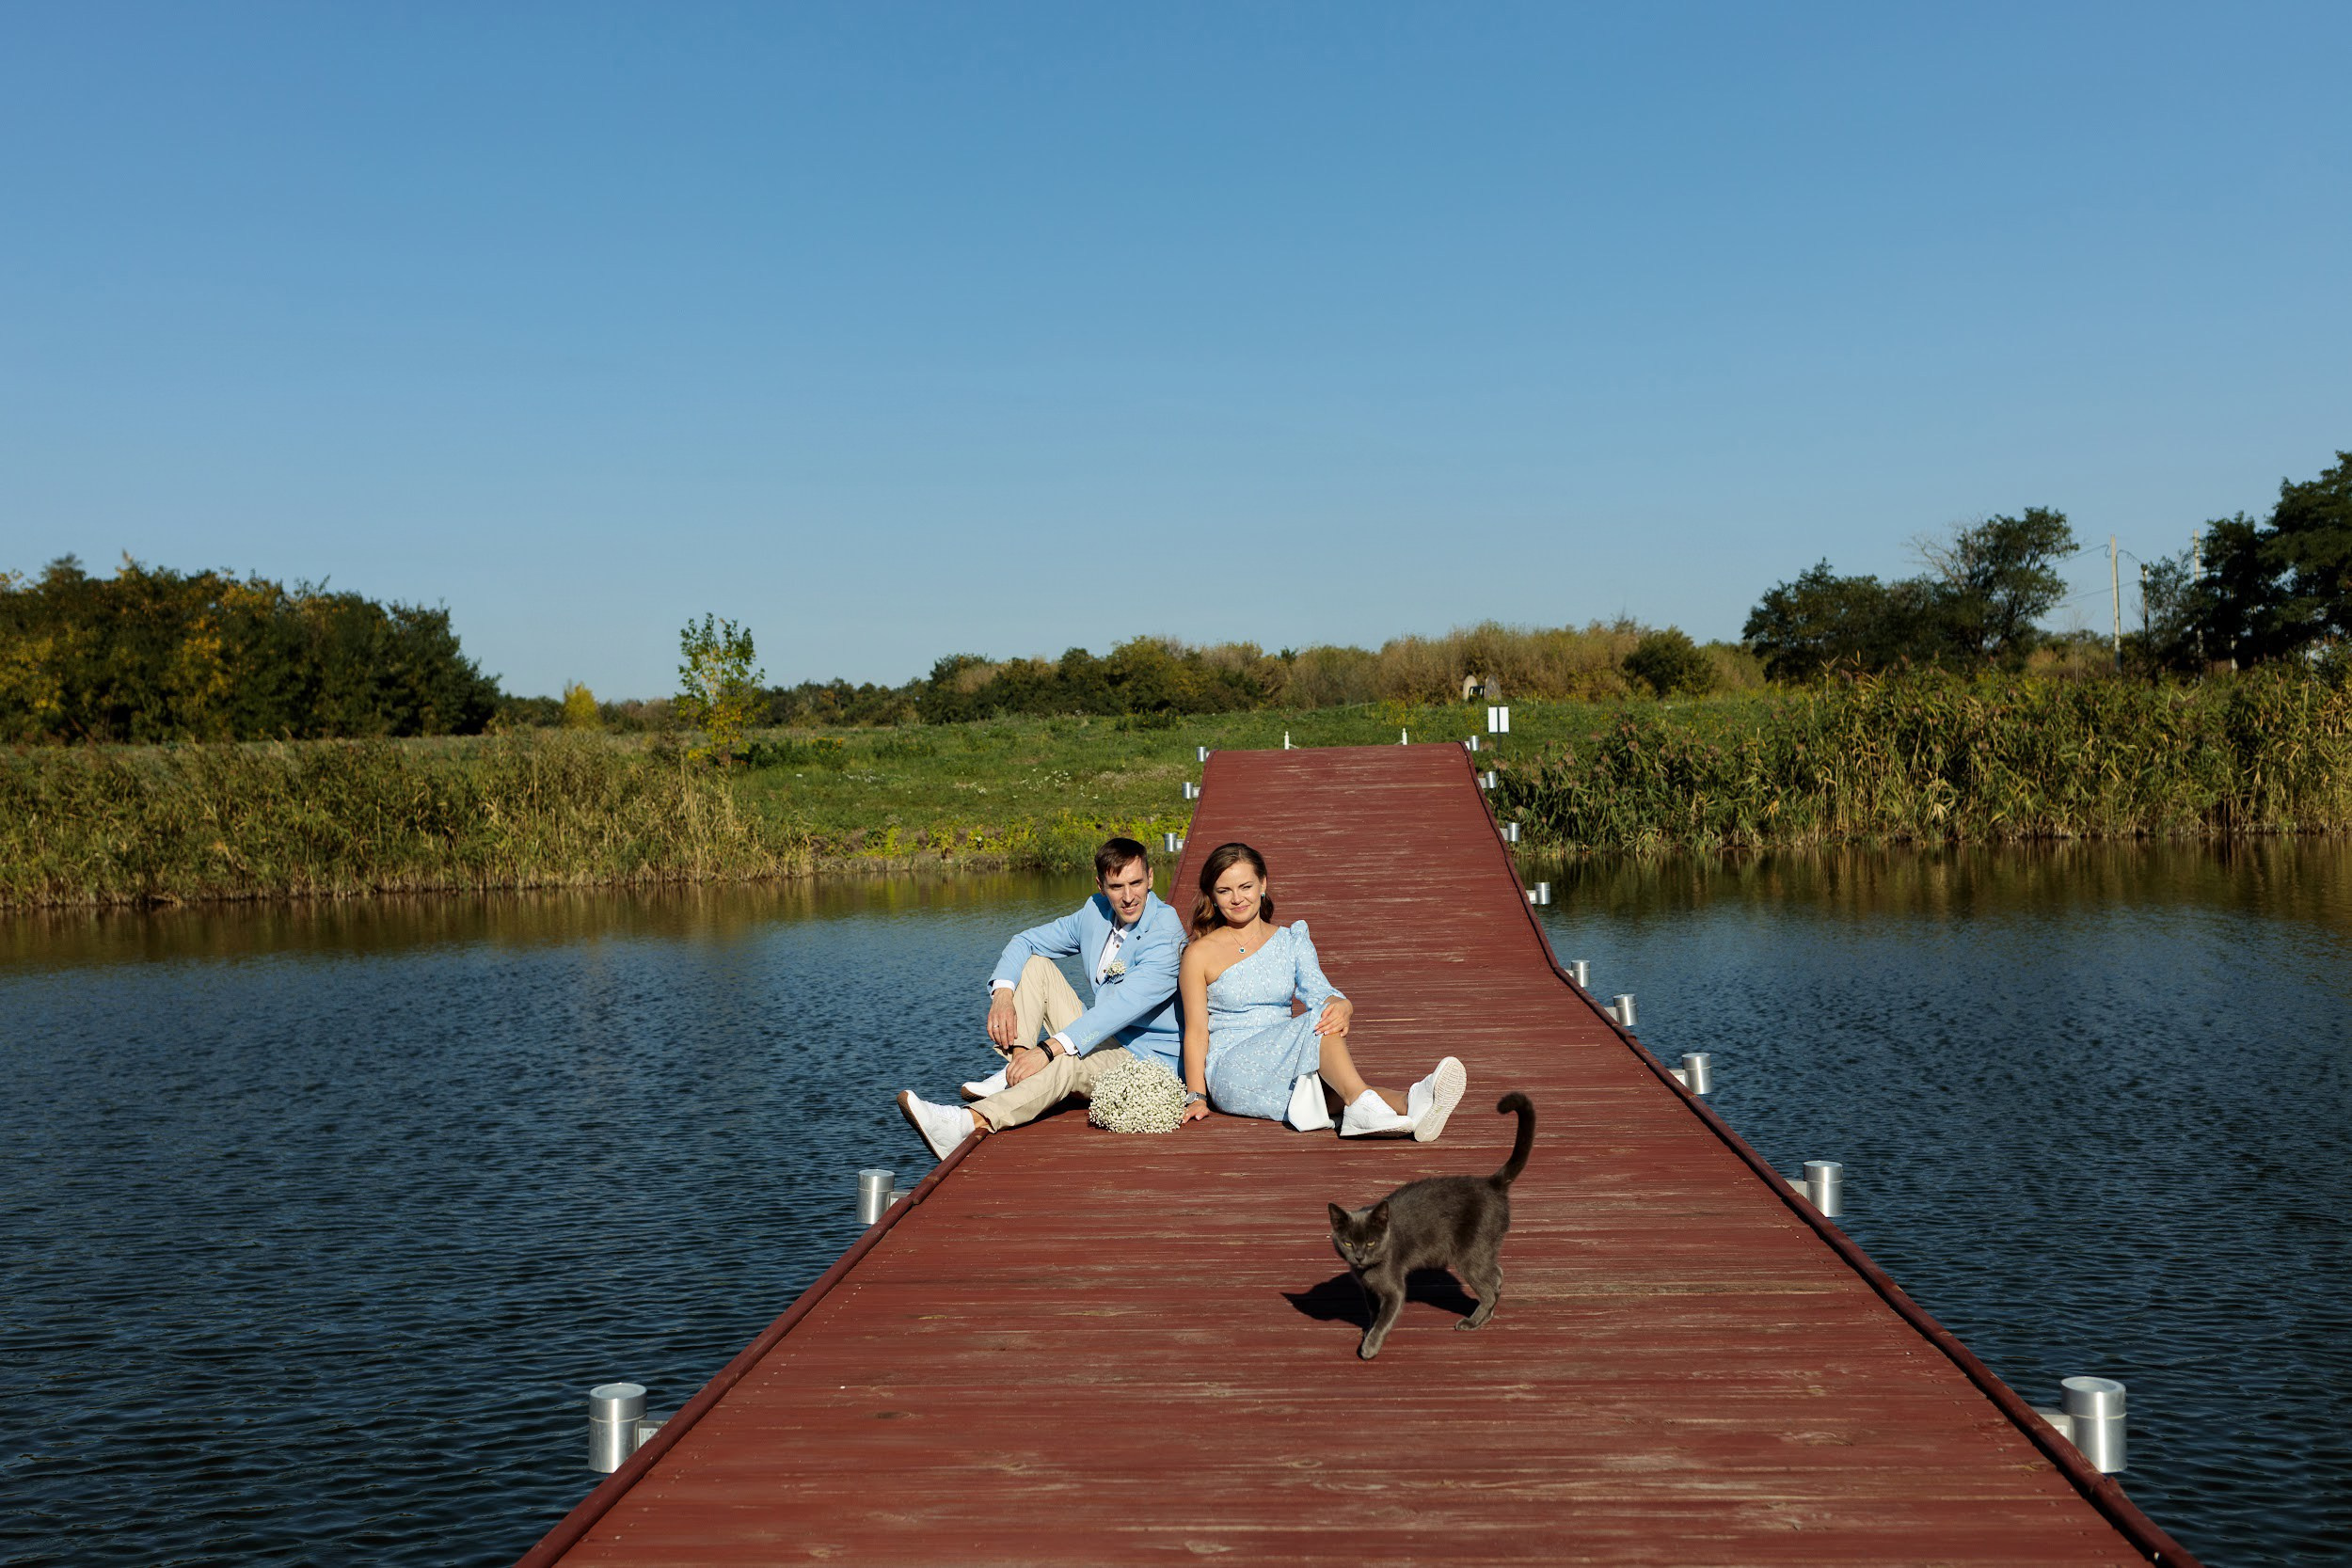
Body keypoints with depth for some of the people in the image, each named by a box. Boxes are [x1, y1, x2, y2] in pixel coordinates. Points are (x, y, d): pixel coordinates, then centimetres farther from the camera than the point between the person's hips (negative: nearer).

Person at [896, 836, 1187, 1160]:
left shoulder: (1165, 936, -21)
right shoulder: (1095, 912, 3)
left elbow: (1121, 1007, -33)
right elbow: (1025, 941, 9)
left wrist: (1048, 1049, -41)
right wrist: (1002, 993, -13)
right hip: (1101, 1038, 8)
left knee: (1069, 1063, -40)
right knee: (1034, 964, 0)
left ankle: (970, 1120, -54)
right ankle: (1018, 1067, -19)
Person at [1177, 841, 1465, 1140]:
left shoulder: (1290, 940, 14)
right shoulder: (1200, 954, 4)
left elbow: (1319, 991, -1)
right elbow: (1196, 1030, 0)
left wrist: (1341, 1006, -25)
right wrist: (1197, 1098, -10)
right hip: (1230, 1075, -3)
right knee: (1317, 1022, -29)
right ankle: (1360, 1103, -52)